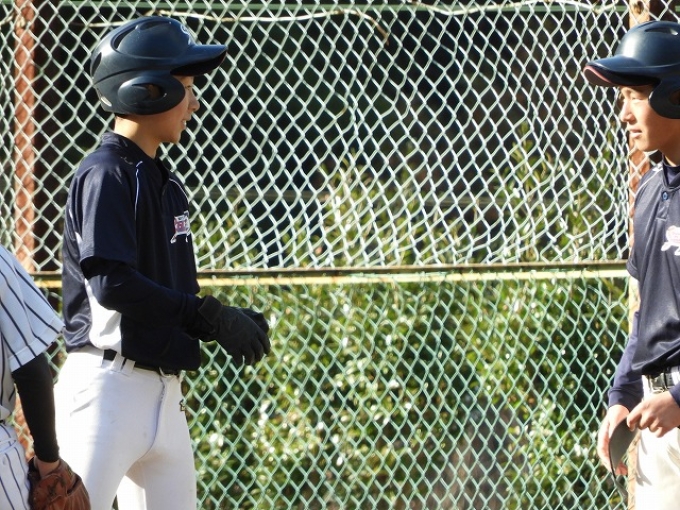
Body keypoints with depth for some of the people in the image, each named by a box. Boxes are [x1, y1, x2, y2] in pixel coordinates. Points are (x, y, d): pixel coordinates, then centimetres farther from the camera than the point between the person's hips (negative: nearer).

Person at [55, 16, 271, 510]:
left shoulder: (165, 182, 17)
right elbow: (112, 284, -21)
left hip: (164, 389, 9)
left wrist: (231, 322, 1)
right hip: (108, 381, -9)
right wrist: (211, 317, -18)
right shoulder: (106, 174, -11)